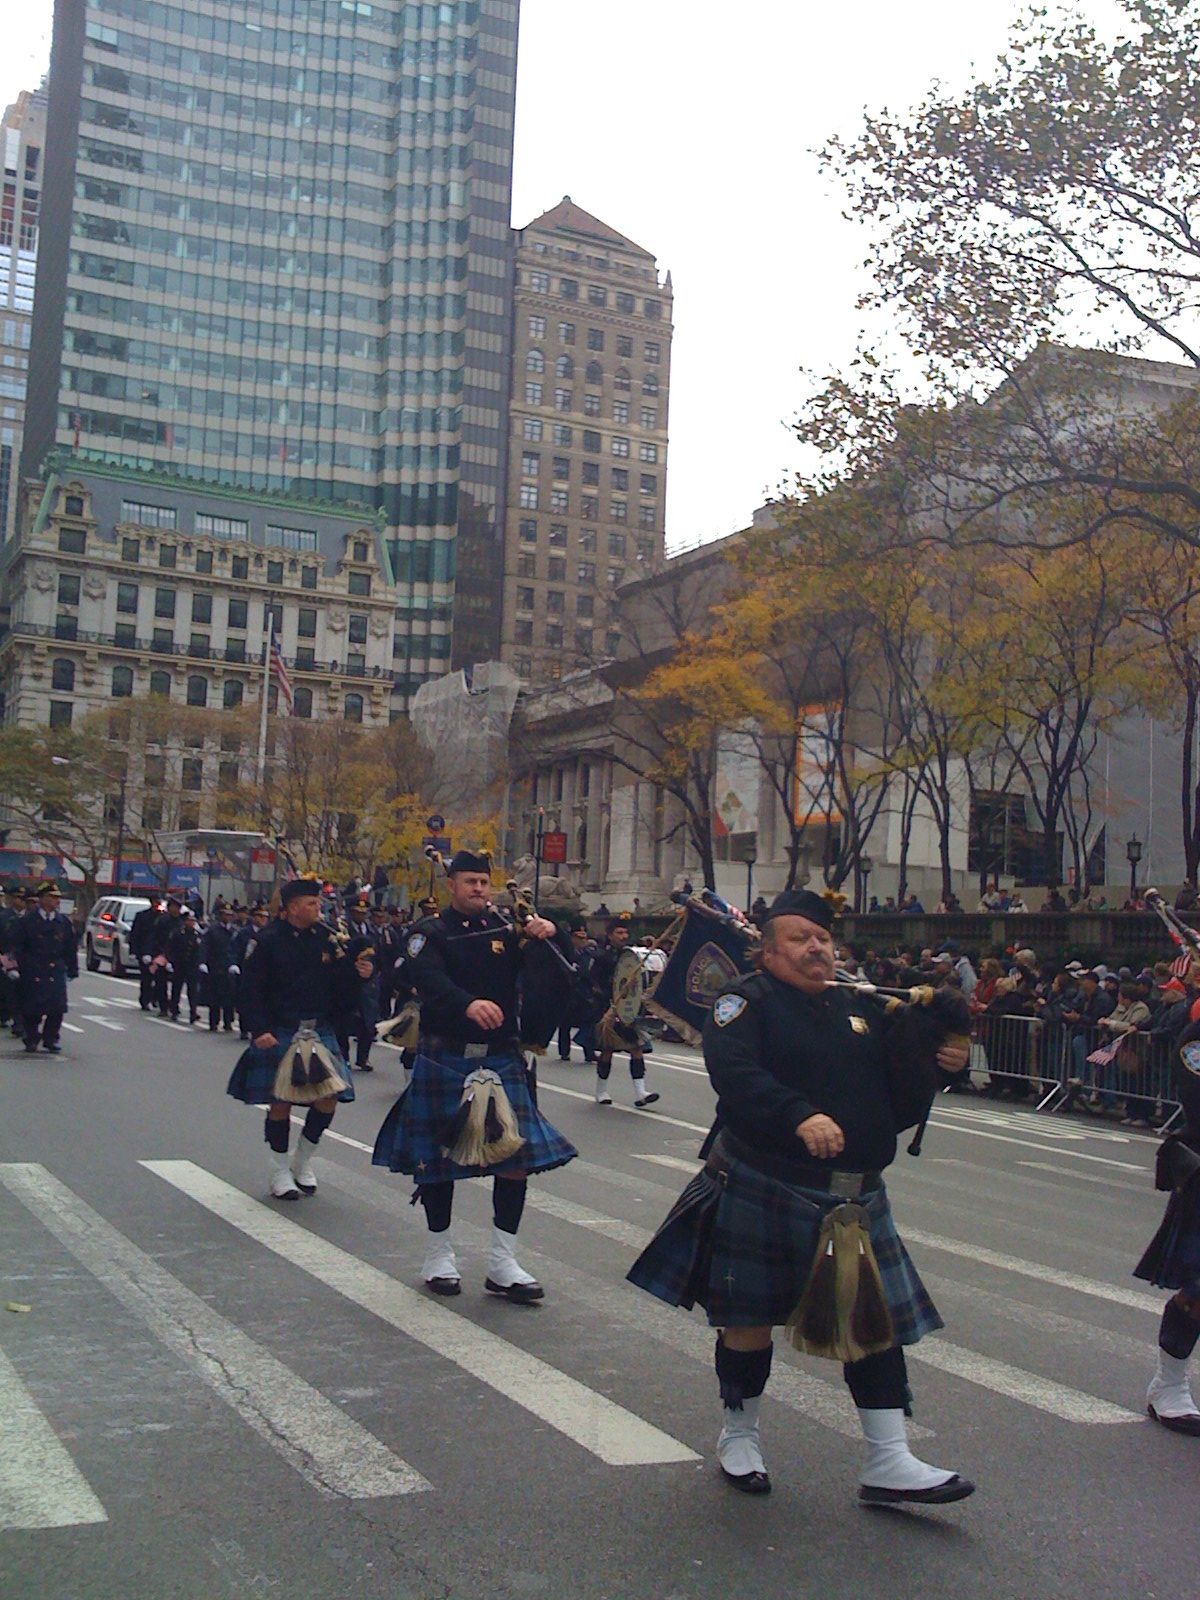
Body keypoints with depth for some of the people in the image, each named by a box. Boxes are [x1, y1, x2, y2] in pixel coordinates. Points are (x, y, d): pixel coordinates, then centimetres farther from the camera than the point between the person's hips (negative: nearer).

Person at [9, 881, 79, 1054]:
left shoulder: (64, 922, 8)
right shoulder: (27, 921, -1)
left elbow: (70, 949, 14)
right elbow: (16, 946, -1)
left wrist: (72, 970, 15)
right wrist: (13, 967, -9)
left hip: (56, 973, 3)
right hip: (32, 973, -3)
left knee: (57, 1007, -4)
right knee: (31, 1008, 0)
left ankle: (51, 1039, 11)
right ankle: (31, 1039, 16)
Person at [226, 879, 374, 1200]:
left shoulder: (324, 936, 5)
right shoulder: (268, 939, -9)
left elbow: (340, 979, 10)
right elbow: (251, 989, -10)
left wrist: (360, 972, -11)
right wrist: (259, 1030, -19)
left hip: (320, 1032, 5)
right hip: (280, 1035, -5)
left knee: (329, 1095, 0)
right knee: (280, 1101, 1)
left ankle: (302, 1161, 21)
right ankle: (280, 1173, 17)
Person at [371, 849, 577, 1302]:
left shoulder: (507, 931, 10)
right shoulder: (431, 933, -2)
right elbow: (429, 980, -22)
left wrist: (545, 938, -21)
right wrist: (469, 1005, -41)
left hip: (501, 1060, 3)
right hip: (444, 1058, -3)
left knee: (518, 1154, -4)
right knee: (438, 1157, 6)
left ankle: (503, 1263, 4)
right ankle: (439, 1255, 23)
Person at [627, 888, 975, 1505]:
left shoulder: (862, 1009, 13)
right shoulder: (747, 1002, -5)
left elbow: (899, 1105, 15)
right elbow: (735, 1073, -25)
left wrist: (935, 1065, -5)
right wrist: (800, 1117, -38)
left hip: (856, 1199, 5)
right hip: (764, 1193, -5)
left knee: (878, 1319, 4)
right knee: (752, 1318, 8)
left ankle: (888, 1462, 13)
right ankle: (739, 1433, 30)